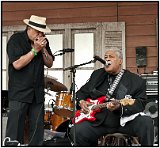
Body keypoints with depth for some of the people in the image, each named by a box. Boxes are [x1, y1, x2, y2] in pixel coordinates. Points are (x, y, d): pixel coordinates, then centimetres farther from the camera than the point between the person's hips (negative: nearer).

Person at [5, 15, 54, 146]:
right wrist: (35, 50, -14)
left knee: (37, 129, 5)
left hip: (38, 93, 6)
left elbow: (49, 64, 10)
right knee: (15, 130, -6)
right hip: (19, 92, -6)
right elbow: (17, 64, -16)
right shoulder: (16, 40, -7)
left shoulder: (43, 41, 11)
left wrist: (43, 49, -6)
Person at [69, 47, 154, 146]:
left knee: (146, 122, -31)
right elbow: (82, 92, 27)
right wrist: (81, 102, 4)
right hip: (97, 121, 3)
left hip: (124, 121, -3)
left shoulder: (136, 81, 2)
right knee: (76, 132, -22)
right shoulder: (97, 75, 17)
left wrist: (120, 107, -24)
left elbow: (140, 104, -7)